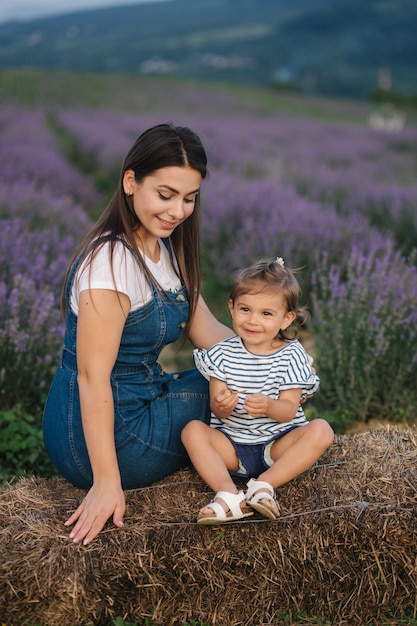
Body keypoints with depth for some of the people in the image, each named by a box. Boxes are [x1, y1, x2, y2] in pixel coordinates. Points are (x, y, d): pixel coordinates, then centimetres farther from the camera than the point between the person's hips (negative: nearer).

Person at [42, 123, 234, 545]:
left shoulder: (165, 249, 5)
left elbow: (206, 331, 4)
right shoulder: (111, 260, -25)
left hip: (138, 401, 9)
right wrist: (106, 483, -25)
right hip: (101, 431, -9)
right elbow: (92, 377, -25)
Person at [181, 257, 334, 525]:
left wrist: (269, 406, -36)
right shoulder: (224, 353, -3)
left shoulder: (291, 356, -7)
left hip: (279, 444, -1)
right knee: (193, 430, -22)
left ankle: (265, 484, -28)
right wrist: (220, 405, -32)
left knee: (321, 430, -24)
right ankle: (228, 494, -37)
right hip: (232, 446, 1)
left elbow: (289, 410, -13)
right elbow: (217, 409, -6)